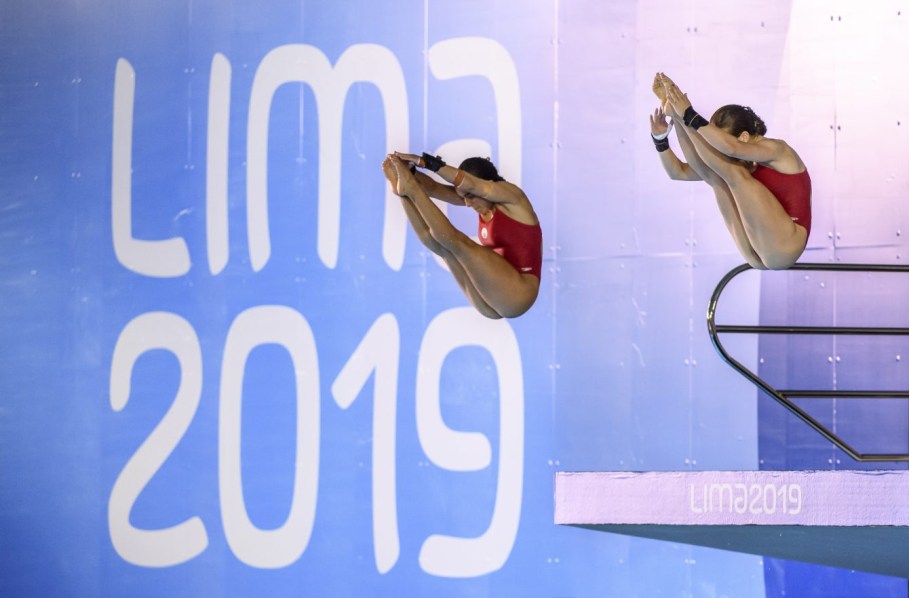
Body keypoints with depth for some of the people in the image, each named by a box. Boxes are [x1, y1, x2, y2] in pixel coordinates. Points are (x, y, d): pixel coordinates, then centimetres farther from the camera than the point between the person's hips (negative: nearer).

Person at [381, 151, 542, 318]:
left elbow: (468, 184, -23)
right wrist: (410, 170, -14)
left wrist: (425, 161, -24)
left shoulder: (510, 195, -7)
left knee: (458, 242, -21)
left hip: (517, 293, -7)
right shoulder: (480, 199, 13)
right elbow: (435, 189, 3)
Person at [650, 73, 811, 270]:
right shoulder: (740, 162, 13)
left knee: (734, 173, -19)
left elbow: (732, 147, -30)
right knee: (714, 176, -5)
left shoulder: (776, 149, -7)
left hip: (782, 249, -7)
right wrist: (659, 138, -5)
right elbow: (678, 172, 11)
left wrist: (689, 115, -28)